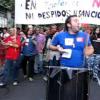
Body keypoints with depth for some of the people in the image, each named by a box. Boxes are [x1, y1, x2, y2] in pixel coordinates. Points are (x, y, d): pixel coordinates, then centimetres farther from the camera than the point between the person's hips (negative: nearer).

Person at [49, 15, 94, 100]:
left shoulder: (84, 35, 2)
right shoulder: (60, 35, 0)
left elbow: (91, 48, 12)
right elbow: (51, 46, 12)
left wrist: (89, 51, -11)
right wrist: (57, 48, -8)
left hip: (80, 70, 2)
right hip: (65, 70, -1)